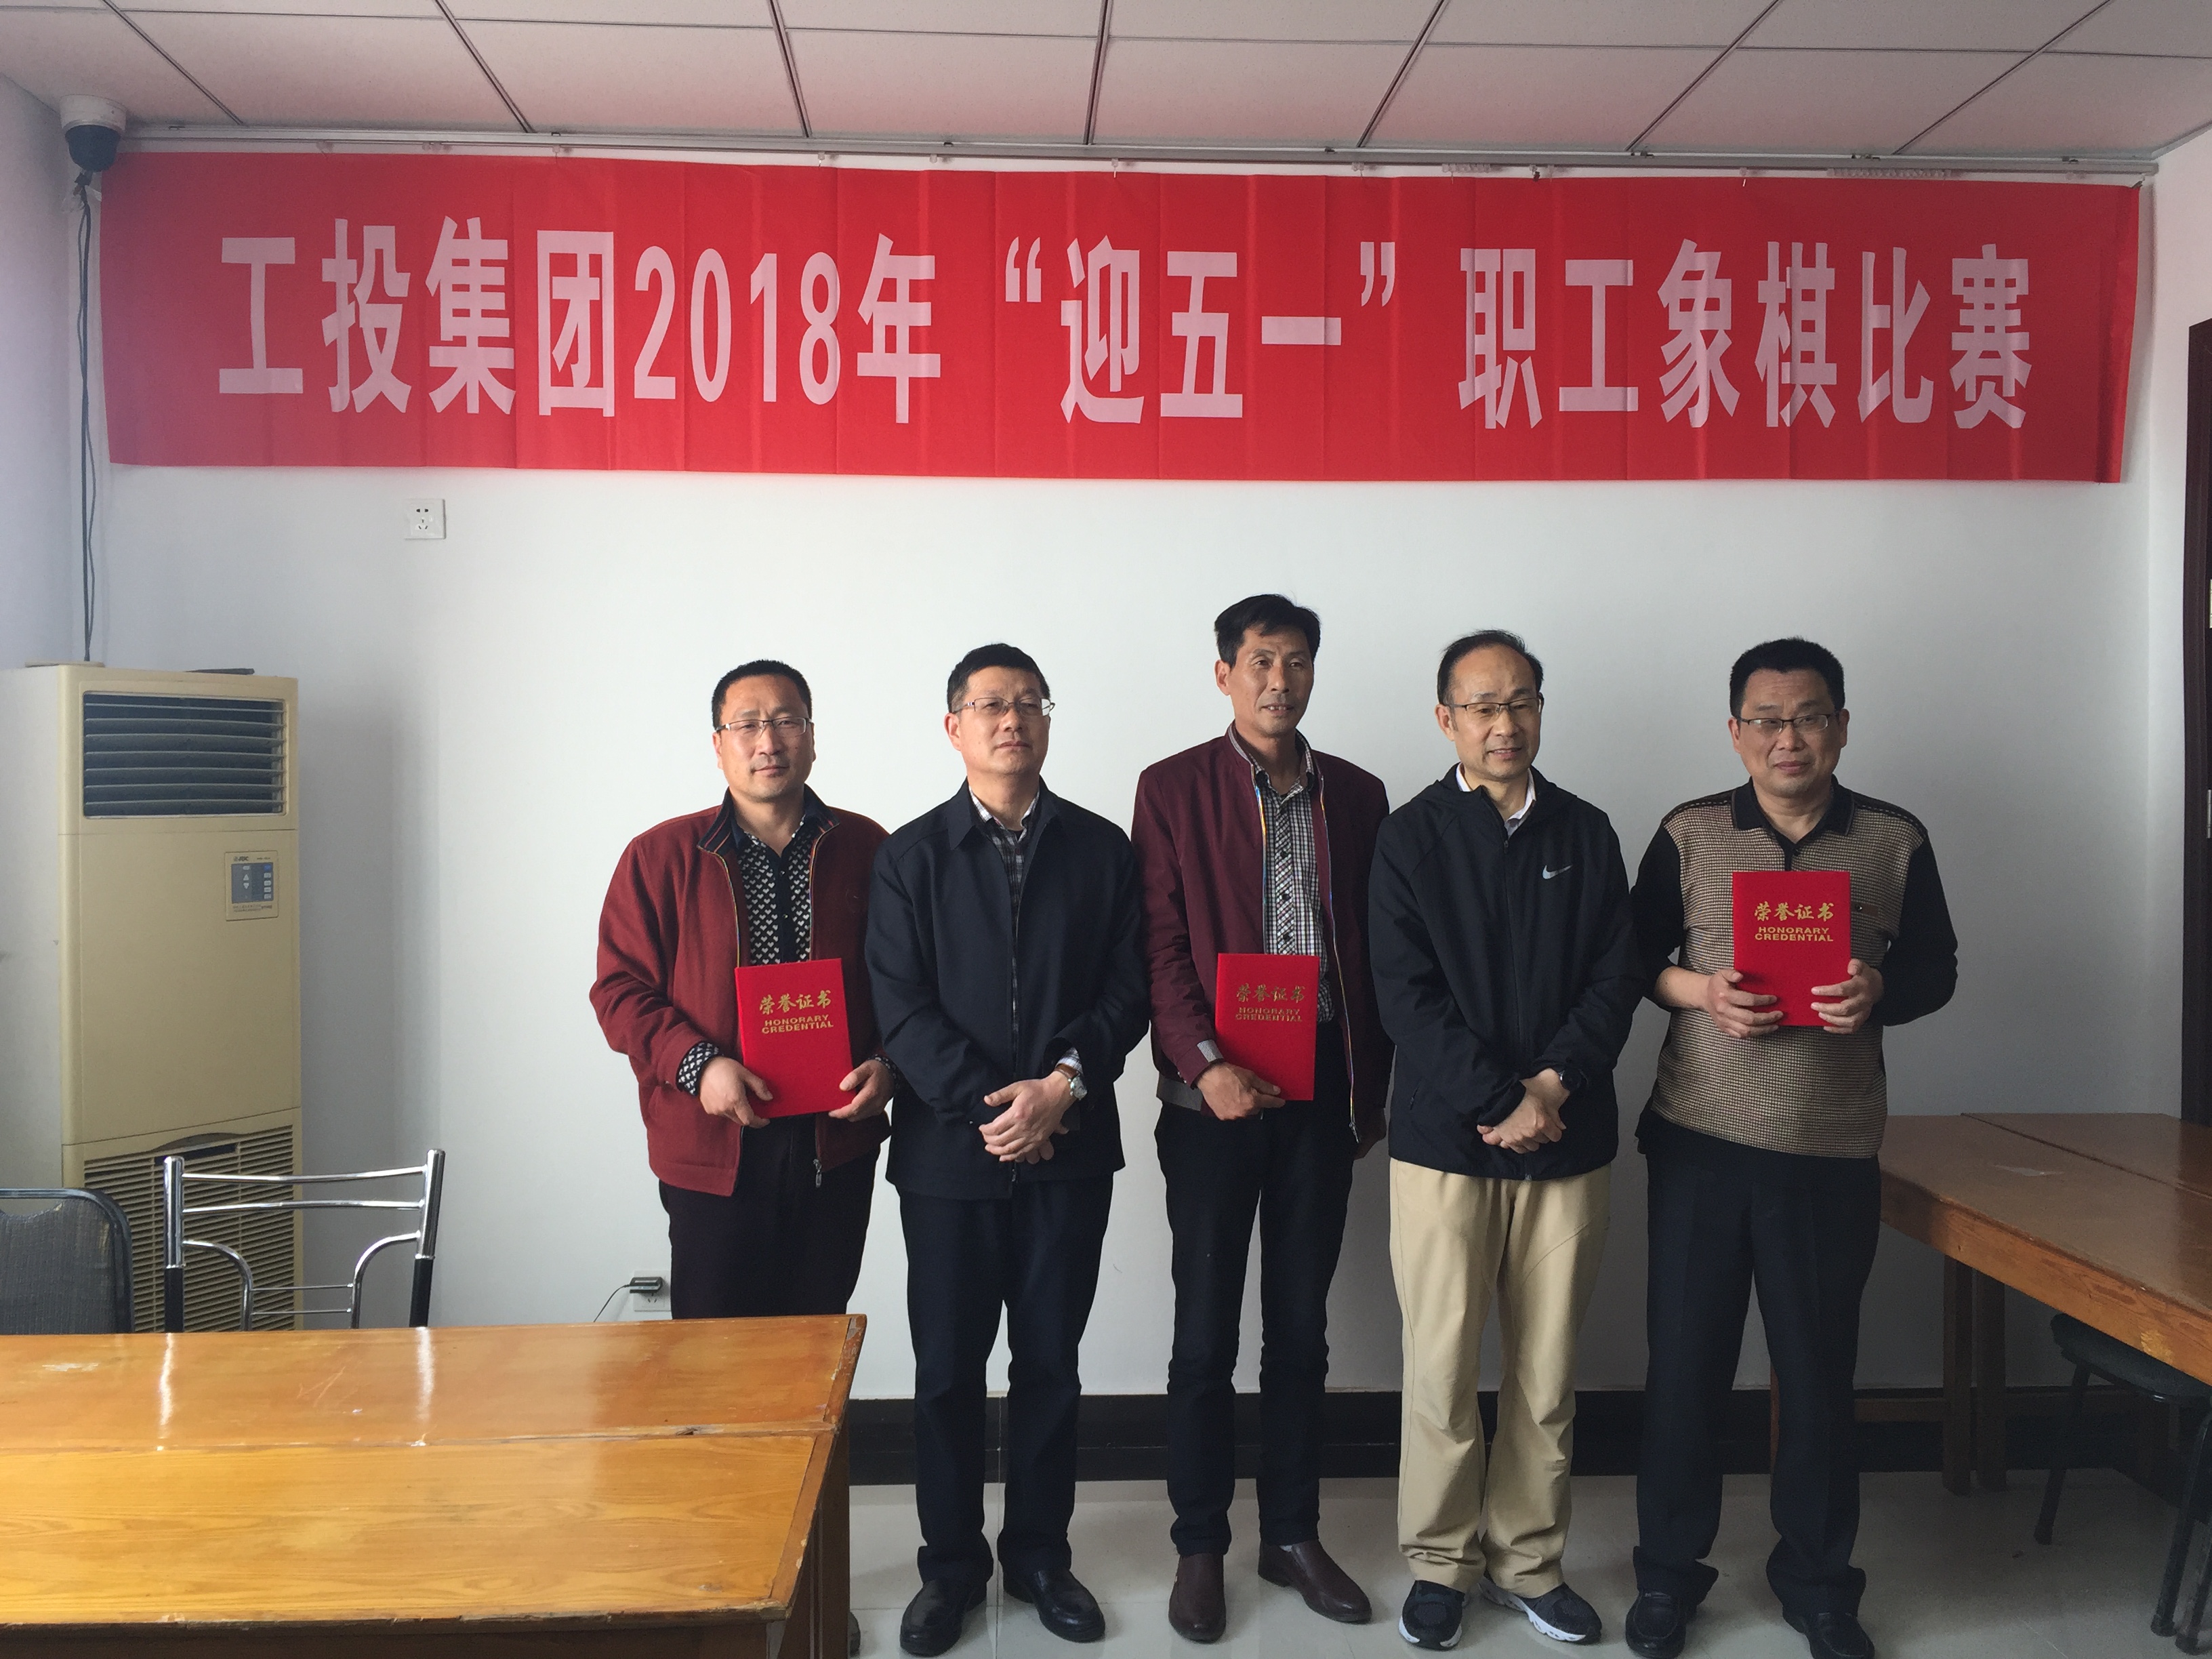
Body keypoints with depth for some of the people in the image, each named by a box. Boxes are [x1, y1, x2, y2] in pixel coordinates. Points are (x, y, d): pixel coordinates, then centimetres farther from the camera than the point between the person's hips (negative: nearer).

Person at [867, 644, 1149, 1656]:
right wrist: (987, 1107, -15)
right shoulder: (911, 855, 1)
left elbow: (1126, 991, 0)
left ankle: (1040, 1554, 28)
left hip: (1069, 1149, 1)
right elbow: (901, 1006, -6)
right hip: (948, 1149, -1)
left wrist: (1062, 1086, -15)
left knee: (1050, 1363, 11)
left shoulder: (1102, 849, 5)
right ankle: (951, 1566, 25)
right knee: (947, 1369, 8)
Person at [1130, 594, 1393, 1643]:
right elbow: (1162, 945, -6)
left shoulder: (1355, 795, 9)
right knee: (1205, 1334, 5)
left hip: (1323, 1086, 3)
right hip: (1216, 1091, -3)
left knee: (1302, 1329, 13)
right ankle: (1199, 1546, 21)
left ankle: (1294, 1535, 27)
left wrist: (1371, 1088, 6)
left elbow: (1374, 954, 9)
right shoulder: (1173, 789, 0)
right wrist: (1205, 1065, -17)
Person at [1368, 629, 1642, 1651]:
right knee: (1442, 1369, 3)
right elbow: (1406, 993, -7)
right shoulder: (1412, 837, 0)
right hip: (1443, 1139, -2)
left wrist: (1556, 1083, -12)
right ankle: (1440, 1564, 21)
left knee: (1548, 1373, 10)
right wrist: (1499, 1103, -14)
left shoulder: (1585, 833, 9)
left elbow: (1616, 975, 3)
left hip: (1567, 1142, 3)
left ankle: (1527, 1562, 27)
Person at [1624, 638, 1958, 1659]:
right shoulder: (1688, 836, 1)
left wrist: (1880, 991, -13)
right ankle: (1668, 1572, 24)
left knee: (1818, 1370, 9)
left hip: (1832, 1152, 1)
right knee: (1684, 1363, 6)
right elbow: (1632, 958, 5)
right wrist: (1700, 990, -14)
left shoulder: (1895, 841, 2)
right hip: (1698, 1142, 0)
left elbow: (1935, 966, 8)